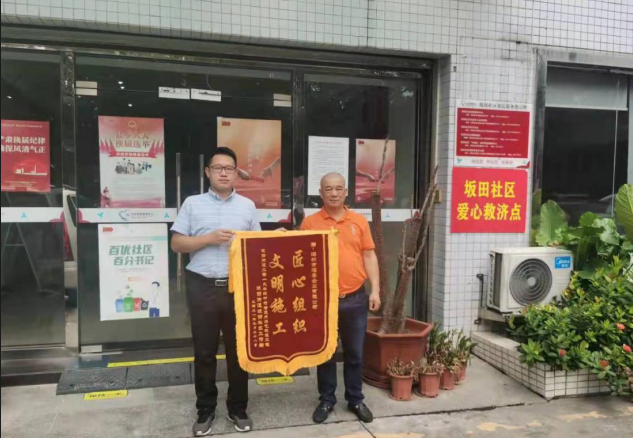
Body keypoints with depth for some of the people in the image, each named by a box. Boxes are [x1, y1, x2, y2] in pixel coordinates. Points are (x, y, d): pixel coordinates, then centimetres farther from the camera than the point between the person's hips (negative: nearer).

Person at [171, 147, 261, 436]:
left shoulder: (247, 206, 9)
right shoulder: (193, 204, 5)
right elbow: (177, 244, 1)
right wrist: (209, 239, -12)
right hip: (202, 286, -1)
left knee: (239, 349, 9)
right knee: (204, 351, 8)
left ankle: (238, 408, 25)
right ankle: (205, 410, 24)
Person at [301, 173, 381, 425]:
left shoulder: (359, 221, 5)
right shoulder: (310, 223, 0)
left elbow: (369, 256, 5)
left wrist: (375, 290, -1)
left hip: (355, 299, 1)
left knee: (355, 353, 12)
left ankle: (356, 399, 28)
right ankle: (327, 400, 27)